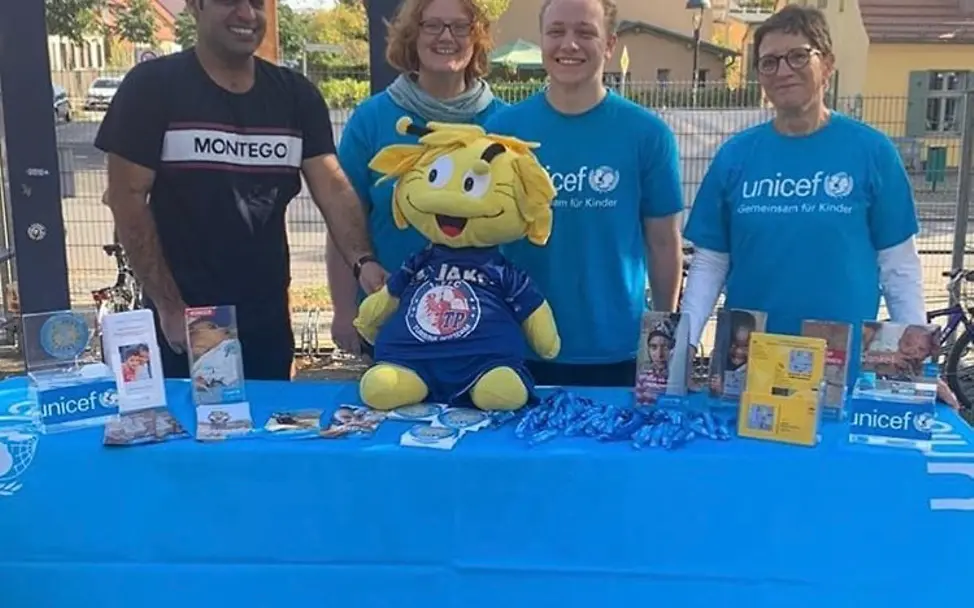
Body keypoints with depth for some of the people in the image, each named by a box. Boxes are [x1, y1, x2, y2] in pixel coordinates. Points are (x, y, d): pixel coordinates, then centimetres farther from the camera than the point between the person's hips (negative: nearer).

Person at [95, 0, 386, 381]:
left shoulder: (296, 95, 4)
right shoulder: (151, 86, -7)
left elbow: (333, 189, -5)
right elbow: (127, 198, -8)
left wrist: (362, 260, -23)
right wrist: (169, 307, -13)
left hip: (269, 319, 4)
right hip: (184, 321, -3)